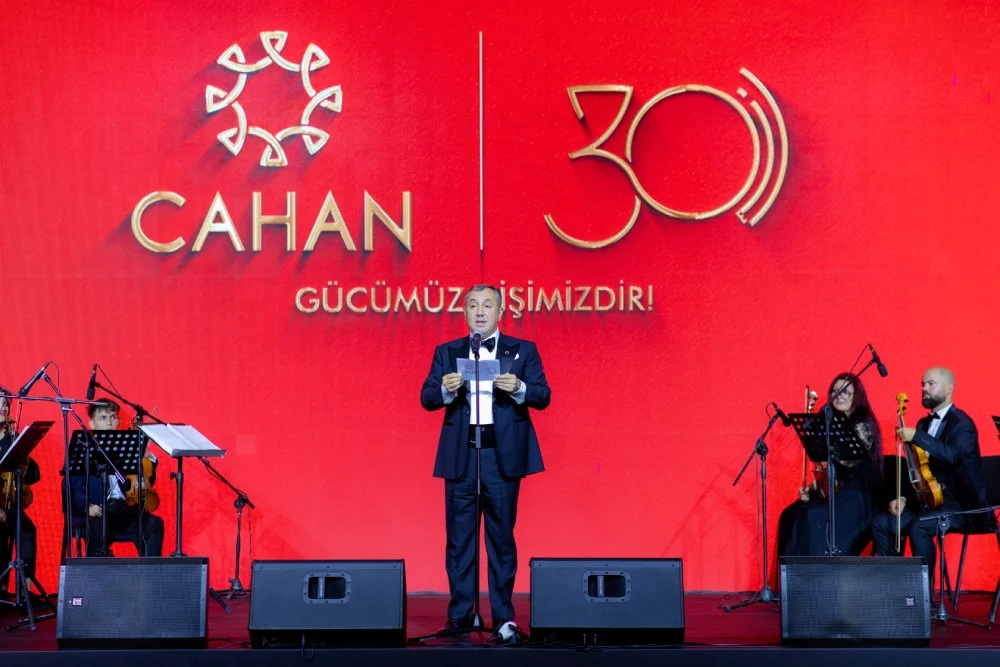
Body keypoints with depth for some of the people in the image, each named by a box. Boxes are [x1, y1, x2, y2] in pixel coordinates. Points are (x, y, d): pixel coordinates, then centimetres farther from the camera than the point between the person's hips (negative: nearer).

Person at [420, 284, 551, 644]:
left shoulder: (523, 351, 7)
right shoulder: (447, 353, 12)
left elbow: (543, 397, 0)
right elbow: (427, 398, 5)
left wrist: (519, 388, -20)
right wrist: (445, 389, -17)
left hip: (502, 455, -1)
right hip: (460, 456, 2)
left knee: (502, 538, 0)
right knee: (459, 538, 3)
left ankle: (504, 617, 4)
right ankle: (459, 615, 9)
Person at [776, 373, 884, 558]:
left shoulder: (863, 426, -7)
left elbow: (850, 461, -20)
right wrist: (812, 488, 3)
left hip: (859, 499, -7)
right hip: (836, 493, 7)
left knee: (812, 517, -28)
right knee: (790, 515, -15)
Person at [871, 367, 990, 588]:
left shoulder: (962, 423, -9)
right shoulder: (924, 424, 16)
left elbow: (952, 455, -30)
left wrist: (916, 437, -33)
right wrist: (903, 497, 3)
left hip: (960, 506, -8)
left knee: (918, 527, -32)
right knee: (881, 523, -7)